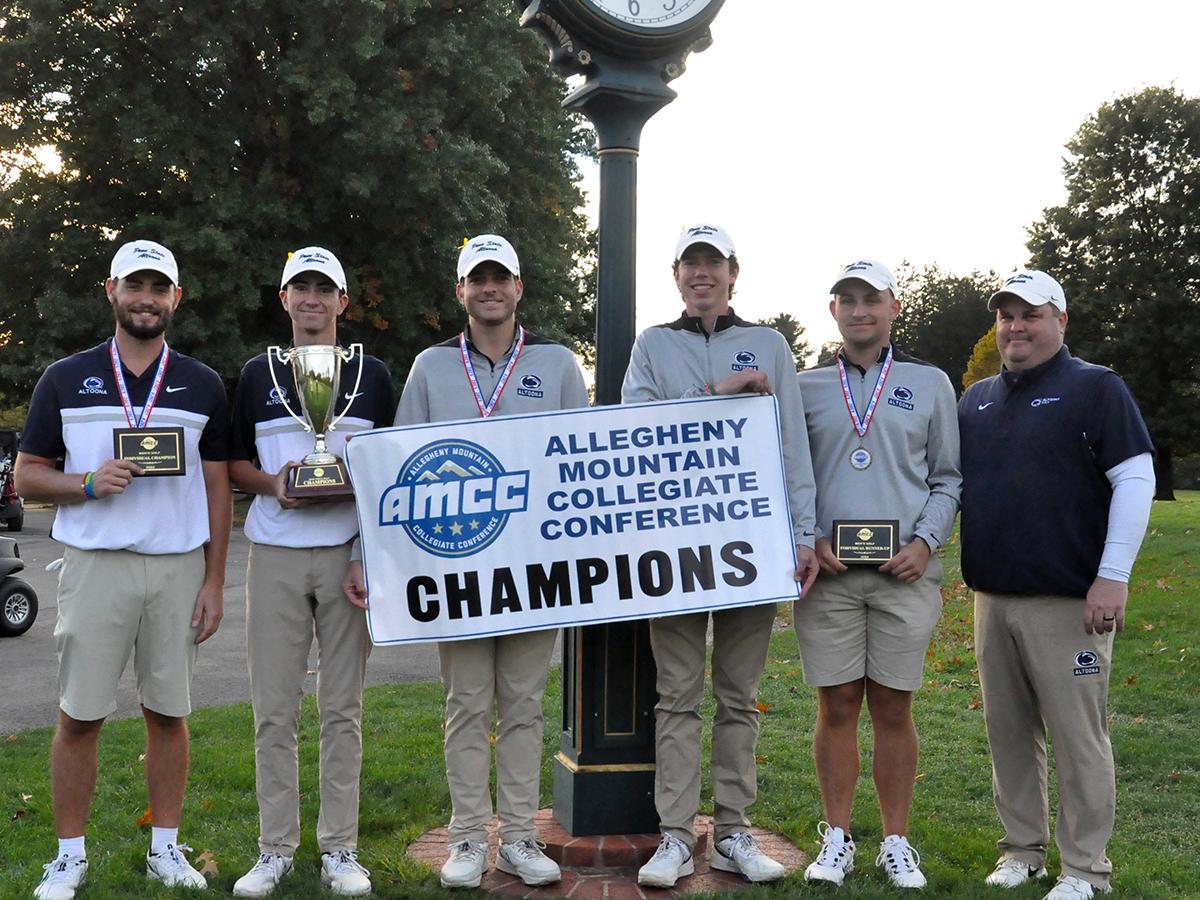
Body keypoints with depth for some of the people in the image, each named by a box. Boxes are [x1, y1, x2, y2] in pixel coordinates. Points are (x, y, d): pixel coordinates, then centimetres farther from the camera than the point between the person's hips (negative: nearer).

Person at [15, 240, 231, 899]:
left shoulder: (202, 385, 9)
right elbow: (27, 475, 7)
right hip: (95, 564, -1)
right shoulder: (65, 380, 7)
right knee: (79, 715, 2)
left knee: (168, 712, 7)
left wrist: (214, 582, 2)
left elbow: (217, 488, 8)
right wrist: (88, 484, -13)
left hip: (180, 566, 1)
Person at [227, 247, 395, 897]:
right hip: (275, 555, 1)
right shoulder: (257, 375, 12)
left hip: (349, 553, 0)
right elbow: (235, 464, 13)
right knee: (274, 710, 2)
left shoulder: (372, 375, 11)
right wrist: (272, 484, -8)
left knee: (342, 709, 4)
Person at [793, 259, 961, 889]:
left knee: (893, 707, 4)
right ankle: (836, 839, 17)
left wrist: (926, 541, -5)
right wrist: (807, 539, -4)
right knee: (837, 705, 4)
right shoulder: (806, 388, 10)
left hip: (904, 571, 0)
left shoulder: (930, 384, 10)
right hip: (827, 571, 0)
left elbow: (947, 478, 10)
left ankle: (896, 843, 17)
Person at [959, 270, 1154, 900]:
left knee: (1077, 735, -1)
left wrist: (1113, 576, -14)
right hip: (992, 598, 6)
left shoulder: (1095, 388, -2)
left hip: (1068, 601, -5)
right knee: (1008, 732, 12)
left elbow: (1136, 478, -8)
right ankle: (1022, 849, 25)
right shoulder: (976, 398, 15)